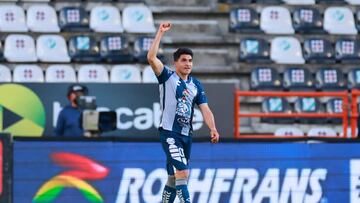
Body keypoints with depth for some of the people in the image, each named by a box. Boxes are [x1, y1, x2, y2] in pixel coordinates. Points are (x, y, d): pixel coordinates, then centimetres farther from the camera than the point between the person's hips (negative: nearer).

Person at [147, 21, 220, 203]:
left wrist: (213, 129, -10)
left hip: (186, 135, 6)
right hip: (169, 133, -6)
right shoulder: (167, 77, -2)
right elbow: (151, 57, -16)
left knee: (174, 178, 12)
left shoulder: (196, 85, 12)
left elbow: (205, 109, 6)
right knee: (182, 172, -18)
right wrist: (161, 32, -16)